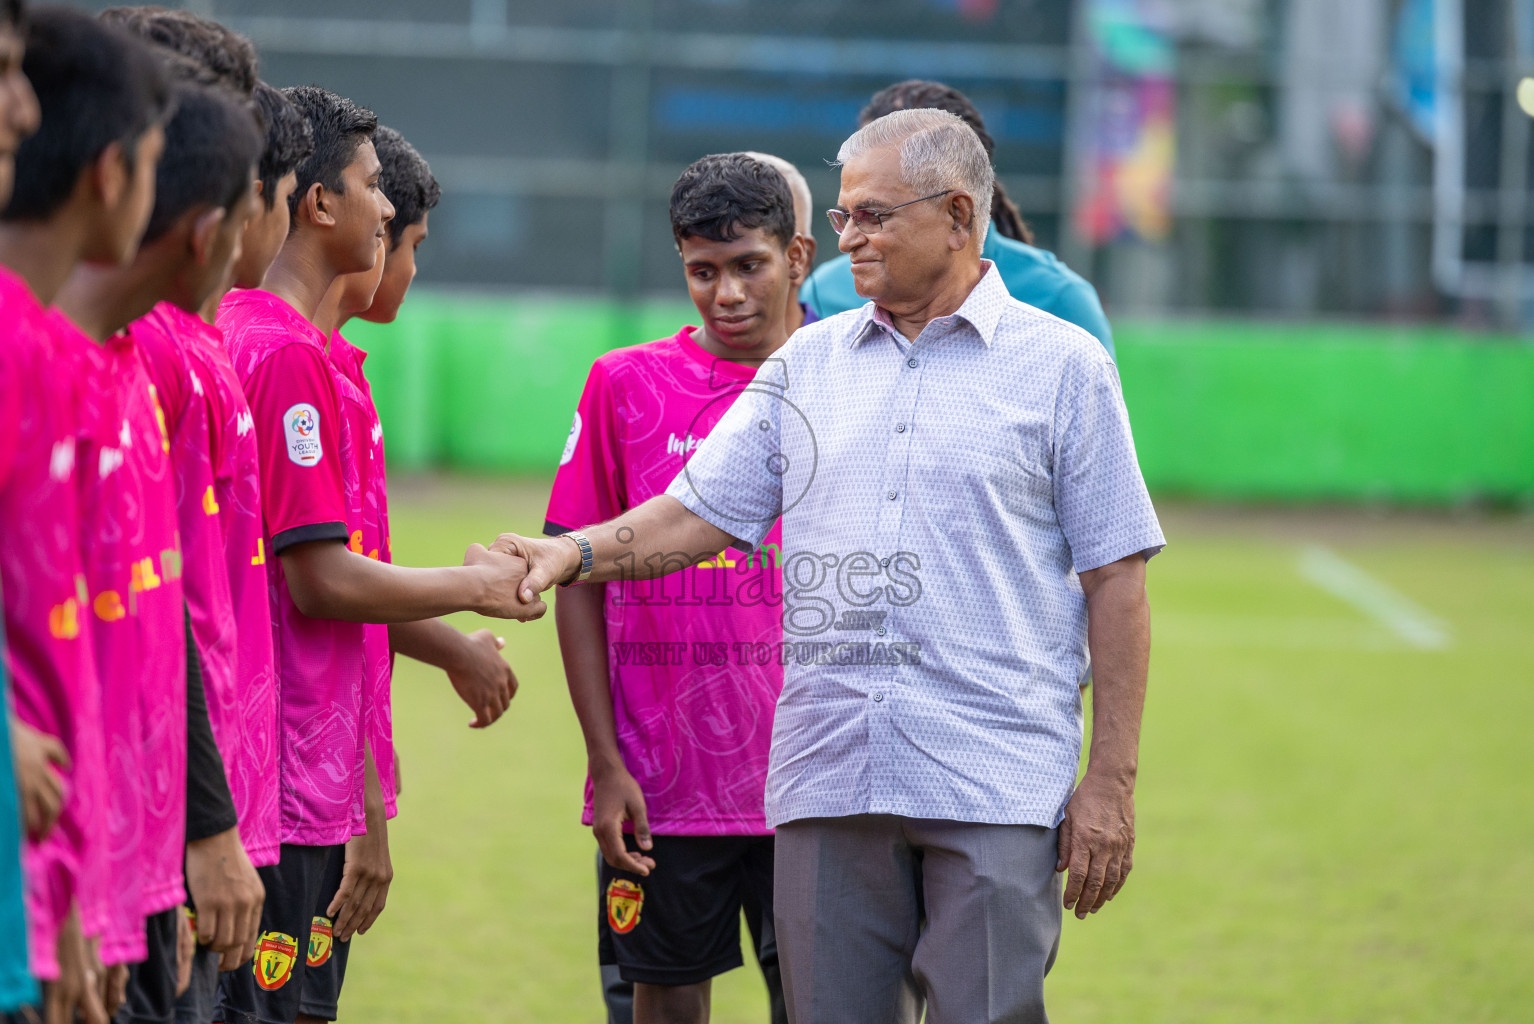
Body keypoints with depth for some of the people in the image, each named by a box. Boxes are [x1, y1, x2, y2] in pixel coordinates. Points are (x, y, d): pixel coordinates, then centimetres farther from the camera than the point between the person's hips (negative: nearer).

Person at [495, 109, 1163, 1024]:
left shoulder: (1063, 366, 4)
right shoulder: (807, 364, 15)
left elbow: (1115, 580, 1)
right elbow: (702, 511, 12)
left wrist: (1111, 780, -4)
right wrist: (580, 552, -8)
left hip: (996, 790, -4)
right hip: (829, 784, 4)